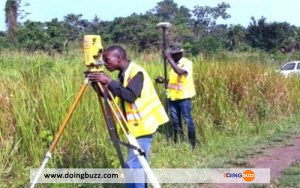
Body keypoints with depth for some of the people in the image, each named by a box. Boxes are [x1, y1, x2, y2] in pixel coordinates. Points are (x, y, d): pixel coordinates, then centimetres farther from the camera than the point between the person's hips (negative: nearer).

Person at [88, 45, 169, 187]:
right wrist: (98, 84, -1)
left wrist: (109, 82, -27)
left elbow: (130, 96, -30)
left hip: (143, 126, -10)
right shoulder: (124, 74, 10)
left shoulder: (136, 72, -17)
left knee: (134, 165, -10)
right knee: (137, 165, 15)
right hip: (136, 126, 10)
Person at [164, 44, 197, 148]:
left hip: (184, 97, -7)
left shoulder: (187, 63, -10)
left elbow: (180, 72, -31)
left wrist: (169, 59, -29)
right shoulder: (174, 64, 12)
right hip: (172, 97, 7)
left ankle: (192, 143, 4)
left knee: (188, 120, -4)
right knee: (175, 121, 12)